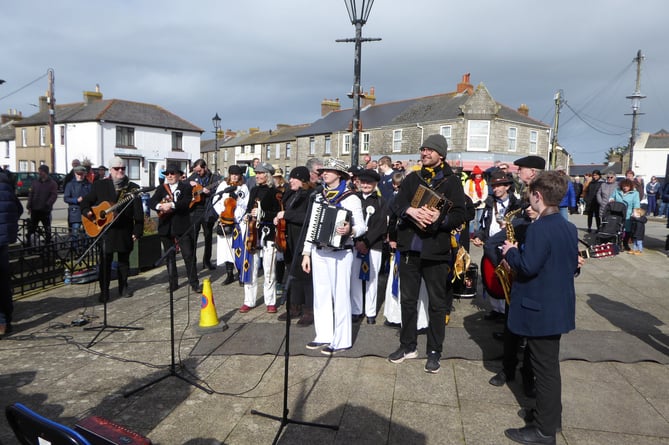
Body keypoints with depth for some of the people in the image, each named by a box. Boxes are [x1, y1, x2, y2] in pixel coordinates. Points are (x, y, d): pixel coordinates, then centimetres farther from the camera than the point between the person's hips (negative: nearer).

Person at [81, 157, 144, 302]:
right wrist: (87, 212, -12)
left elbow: (138, 212, -1)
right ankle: (104, 291, 7)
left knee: (124, 260, 12)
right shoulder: (99, 185, 5)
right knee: (105, 261, -1)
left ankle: (123, 287, 26)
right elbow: (85, 202, 9)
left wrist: (138, 231, -6)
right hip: (105, 229, -1)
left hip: (125, 231, 1)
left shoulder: (133, 188, 2)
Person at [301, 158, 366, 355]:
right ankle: (324, 336, 22)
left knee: (340, 296, -1)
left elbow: (361, 227, -9)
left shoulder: (350, 198, -6)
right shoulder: (319, 196, 11)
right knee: (321, 295, 10)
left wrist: (349, 231, -31)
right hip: (318, 252, 6)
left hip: (340, 253, -6)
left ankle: (342, 340, 8)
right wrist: (306, 253, 11)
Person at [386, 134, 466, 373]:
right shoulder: (412, 179, 10)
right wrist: (409, 210, -22)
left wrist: (441, 218, -26)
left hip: (436, 251, -3)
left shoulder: (452, 182, 0)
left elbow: (459, 216, -7)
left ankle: (434, 352, 19)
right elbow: (395, 204, -1)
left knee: (437, 303, 6)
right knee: (407, 299, 13)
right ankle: (408, 345, 28)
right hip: (410, 248, 4)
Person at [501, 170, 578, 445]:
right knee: (549, 365, 22)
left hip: (540, 308, -9)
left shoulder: (539, 228, -23)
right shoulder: (569, 228, 7)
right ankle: (552, 415, 36)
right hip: (558, 306, 9)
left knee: (545, 367, 1)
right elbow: (573, 265, 13)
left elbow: (528, 267, -27)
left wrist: (511, 252, -11)